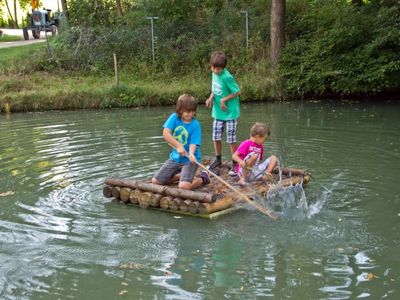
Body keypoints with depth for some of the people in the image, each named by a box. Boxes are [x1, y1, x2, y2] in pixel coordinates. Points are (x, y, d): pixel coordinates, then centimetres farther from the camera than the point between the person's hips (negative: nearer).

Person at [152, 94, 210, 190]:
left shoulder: (195, 125, -13)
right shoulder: (174, 117, -7)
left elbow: (194, 143, -18)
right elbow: (166, 133, -18)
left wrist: (191, 153, -40)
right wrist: (178, 145, -28)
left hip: (189, 160, -4)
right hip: (175, 157, 5)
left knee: (184, 186, -26)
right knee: (155, 181, 6)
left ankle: (202, 178, 6)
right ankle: (181, 174, 24)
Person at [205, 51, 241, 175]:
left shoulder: (227, 77, -21)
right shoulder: (214, 73, 2)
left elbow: (237, 92, -16)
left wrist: (223, 100, -16)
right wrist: (211, 97, -4)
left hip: (230, 112, -7)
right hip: (218, 112, 7)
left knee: (231, 140, 0)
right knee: (216, 138, 12)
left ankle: (235, 163, 13)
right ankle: (218, 159, 32)